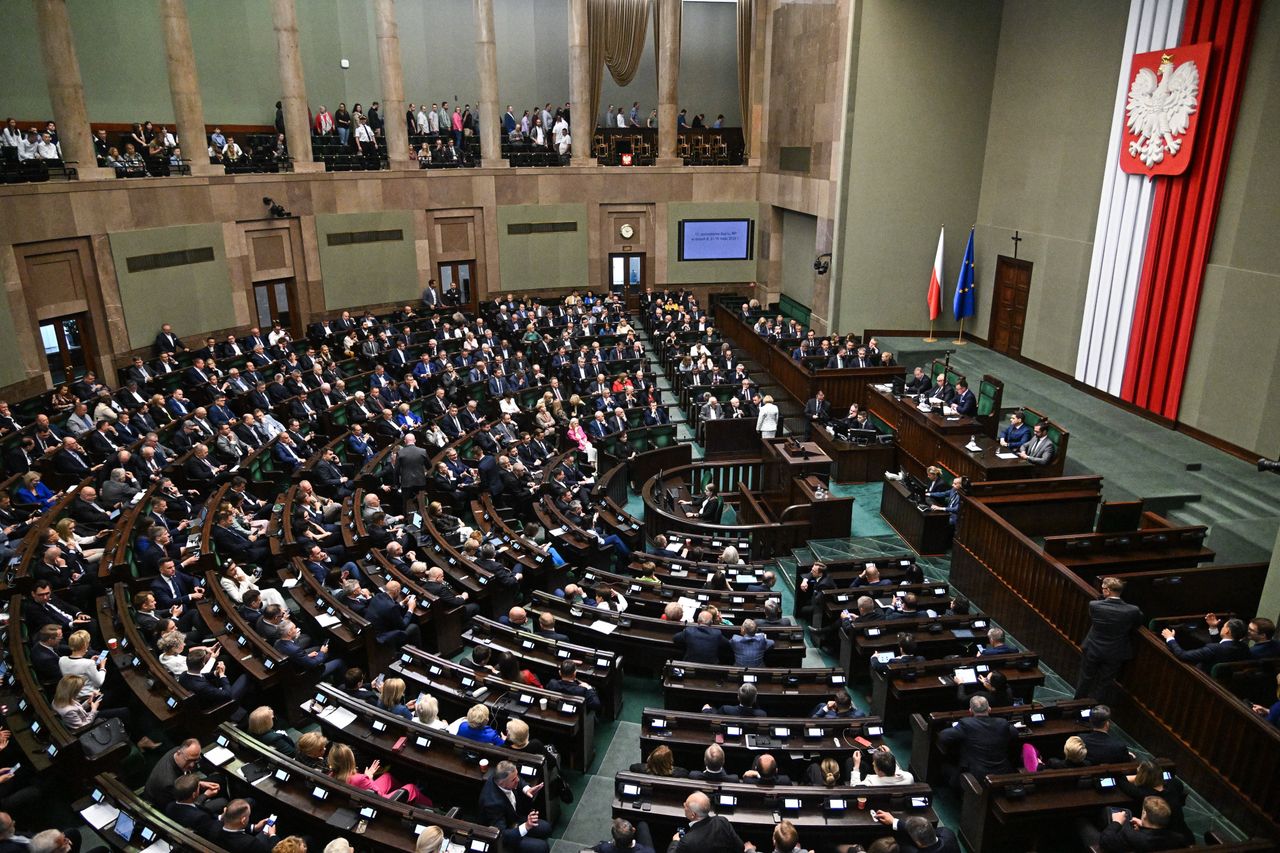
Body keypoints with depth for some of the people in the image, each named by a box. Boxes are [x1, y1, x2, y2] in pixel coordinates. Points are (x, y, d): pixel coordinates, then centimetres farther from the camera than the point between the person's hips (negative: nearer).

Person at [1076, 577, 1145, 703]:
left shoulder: (1094, 606, -22)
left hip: (1092, 651, 0)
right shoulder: (1133, 610, -19)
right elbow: (1142, 622, 2)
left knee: (1086, 679, 20)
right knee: (1105, 684, 15)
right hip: (1114, 655, 0)